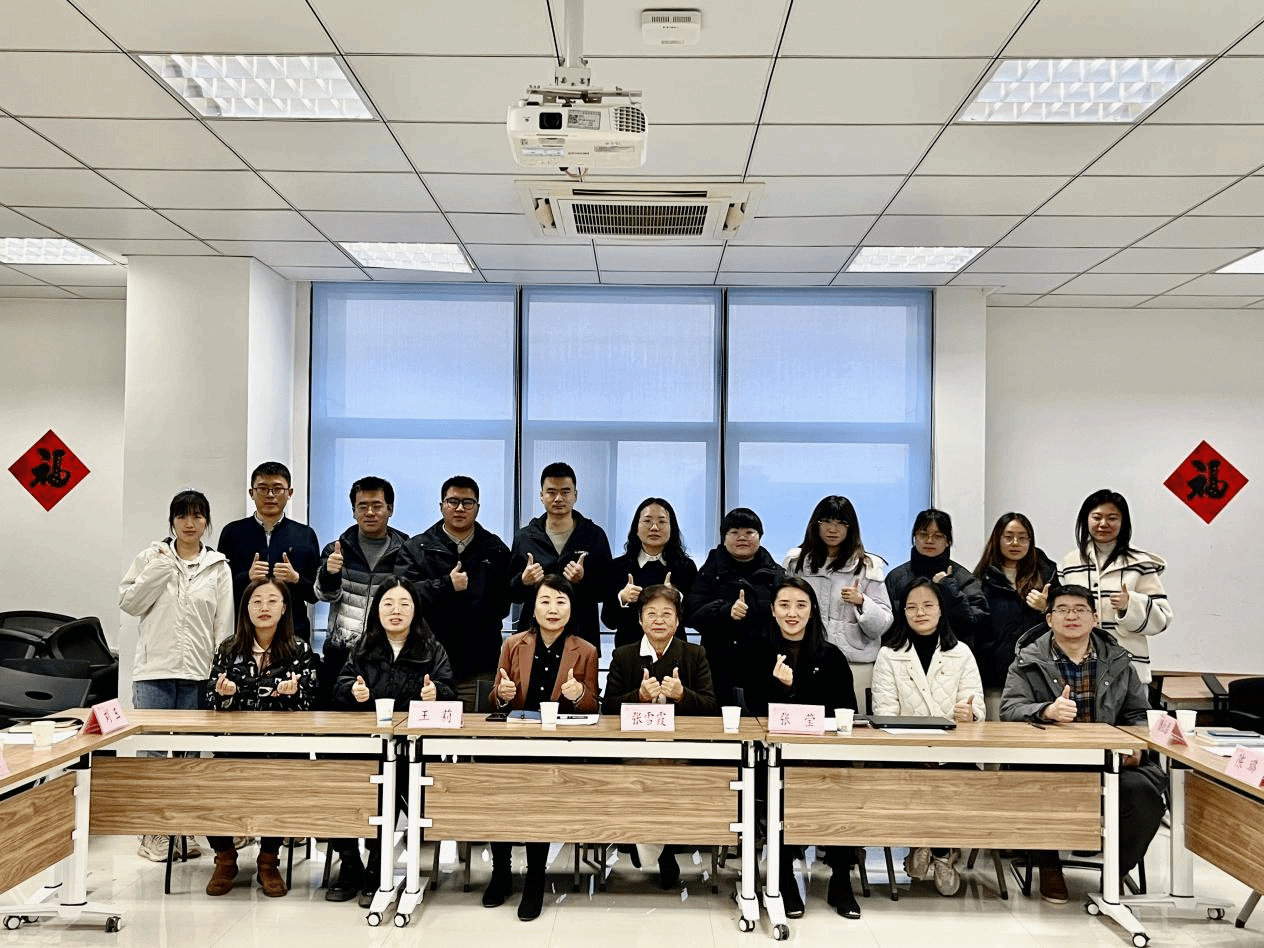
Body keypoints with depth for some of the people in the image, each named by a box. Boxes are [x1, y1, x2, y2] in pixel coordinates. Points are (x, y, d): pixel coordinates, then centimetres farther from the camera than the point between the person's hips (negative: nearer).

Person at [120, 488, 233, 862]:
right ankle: (153, 830, 11)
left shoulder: (218, 566, 6)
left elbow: (224, 625, 5)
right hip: (155, 668, -1)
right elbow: (128, 603, 1)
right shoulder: (152, 557, 4)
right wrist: (156, 571, -11)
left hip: (198, 671, 1)